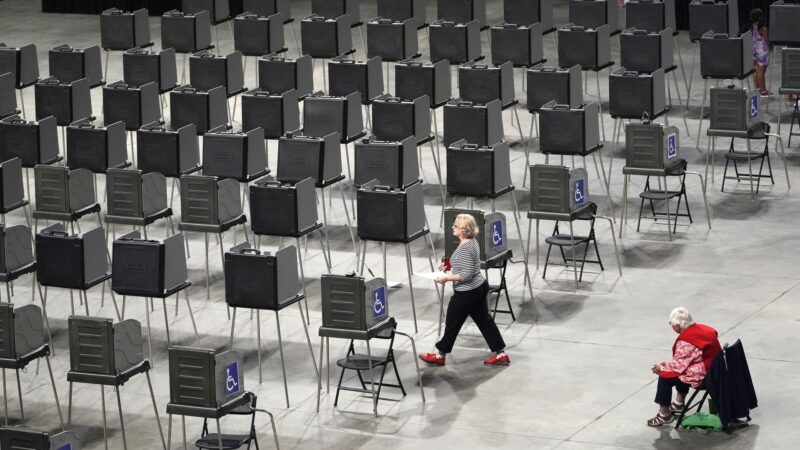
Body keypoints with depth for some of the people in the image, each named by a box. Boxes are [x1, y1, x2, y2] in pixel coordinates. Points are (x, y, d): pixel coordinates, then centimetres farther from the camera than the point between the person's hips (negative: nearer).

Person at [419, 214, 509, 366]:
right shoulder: (472, 242, 6)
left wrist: (447, 278, -18)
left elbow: (466, 274, -26)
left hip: (467, 293, -10)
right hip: (479, 287, 10)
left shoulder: (464, 249, -25)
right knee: (484, 320, 15)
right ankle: (501, 354, 17)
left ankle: (440, 355, 21)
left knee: (452, 322, 6)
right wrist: (451, 267, 14)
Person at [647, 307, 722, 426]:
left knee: (665, 377, -2)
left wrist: (662, 368, 0)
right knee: (683, 371, 32)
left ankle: (664, 414, 9)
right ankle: (679, 403, 44)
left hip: (702, 376, -10)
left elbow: (680, 364, -17)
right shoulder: (702, 328, 6)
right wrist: (667, 364, 14)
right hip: (714, 370, 10)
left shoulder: (685, 340, -23)